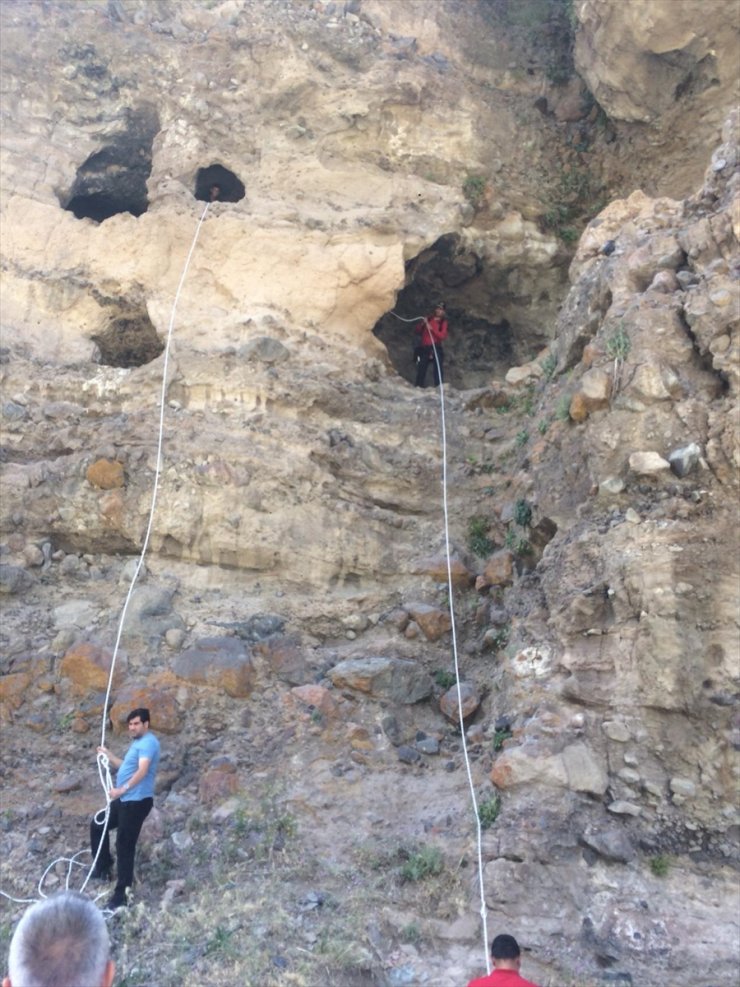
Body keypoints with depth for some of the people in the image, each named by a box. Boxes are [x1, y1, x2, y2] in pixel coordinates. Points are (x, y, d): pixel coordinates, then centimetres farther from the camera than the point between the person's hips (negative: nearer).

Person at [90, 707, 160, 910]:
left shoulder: (148, 742, -17)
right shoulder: (138, 743, 17)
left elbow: (142, 771, -29)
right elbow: (126, 767, 29)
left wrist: (122, 789, -36)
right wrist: (108, 755, 21)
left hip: (137, 802, -11)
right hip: (125, 800, 11)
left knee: (124, 846, -6)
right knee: (97, 825, 23)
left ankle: (121, 893, 4)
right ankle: (103, 867, 37)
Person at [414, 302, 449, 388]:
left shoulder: (443, 322, 8)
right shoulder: (428, 319, 15)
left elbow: (443, 336, -6)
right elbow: (417, 331, 15)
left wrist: (432, 329, -13)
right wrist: (422, 324, -4)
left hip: (436, 349, -2)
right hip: (424, 349, 2)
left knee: (438, 371, -11)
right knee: (421, 371, -1)